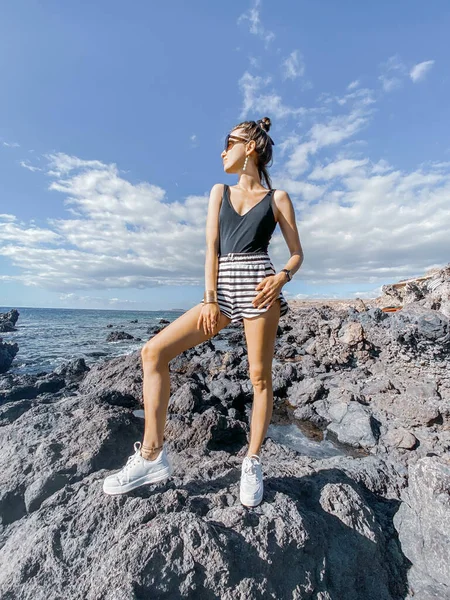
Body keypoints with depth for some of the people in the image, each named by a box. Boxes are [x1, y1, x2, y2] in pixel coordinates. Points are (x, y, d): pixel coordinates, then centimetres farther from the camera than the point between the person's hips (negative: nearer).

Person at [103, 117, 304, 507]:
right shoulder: (219, 192, 20)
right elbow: (212, 247, 7)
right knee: (154, 351, -8)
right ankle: (153, 455, 2)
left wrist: (282, 277, -14)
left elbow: (297, 253, 10)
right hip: (222, 288, 4)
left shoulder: (277, 199, 12)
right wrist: (210, 298, -4)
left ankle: (253, 463, 22)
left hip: (258, 284, -3)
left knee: (260, 376, -1)